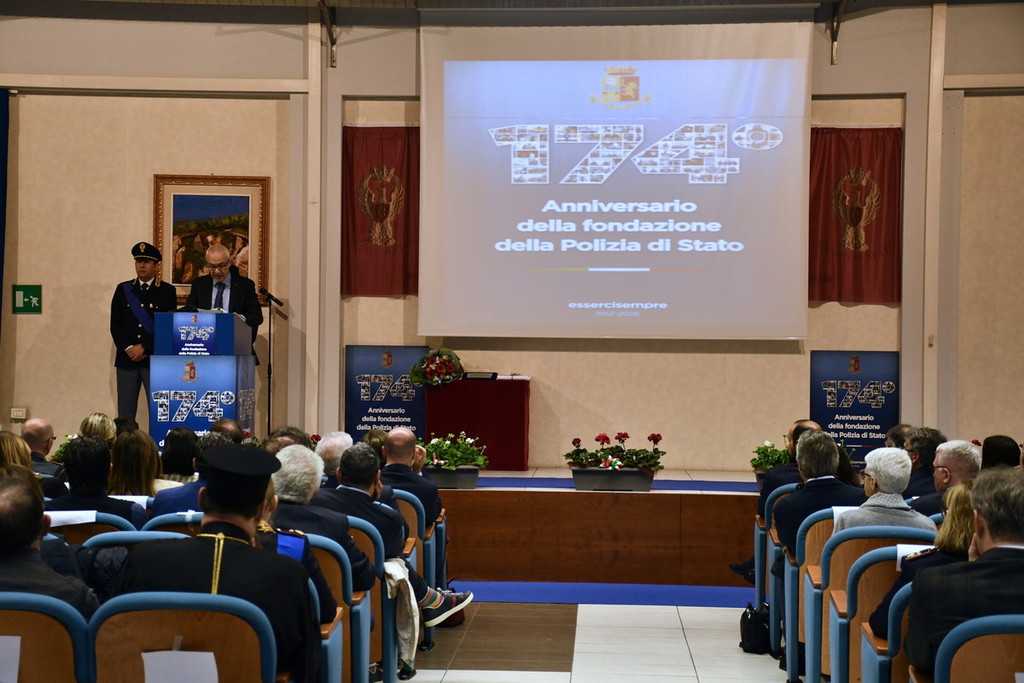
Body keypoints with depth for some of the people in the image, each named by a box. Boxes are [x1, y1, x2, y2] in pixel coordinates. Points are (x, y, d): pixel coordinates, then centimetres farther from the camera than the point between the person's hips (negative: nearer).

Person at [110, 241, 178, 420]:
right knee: (125, 412, 2)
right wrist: (128, 349, -7)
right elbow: (115, 324, 7)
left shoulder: (167, 291, 5)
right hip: (126, 359, 2)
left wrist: (144, 347, -11)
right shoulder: (123, 290, 12)